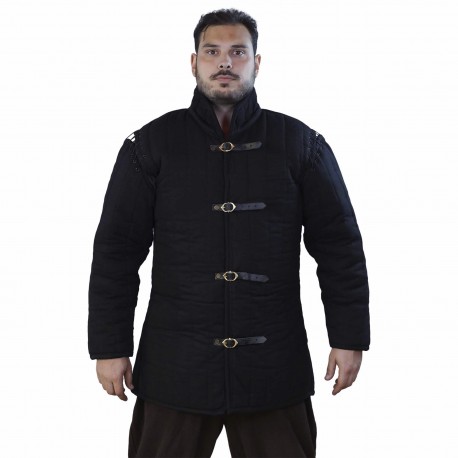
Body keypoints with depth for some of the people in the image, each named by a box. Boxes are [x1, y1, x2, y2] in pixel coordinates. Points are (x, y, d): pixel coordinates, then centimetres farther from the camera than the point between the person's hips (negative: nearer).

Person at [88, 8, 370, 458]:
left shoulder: (302, 145, 5)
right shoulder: (151, 144, 4)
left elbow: (340, 246, 6)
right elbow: (116, 249, 3)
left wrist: (349, 336, 2)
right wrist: (109, 347, 0)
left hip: (274, 368, 0)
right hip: (175, 368, 0)